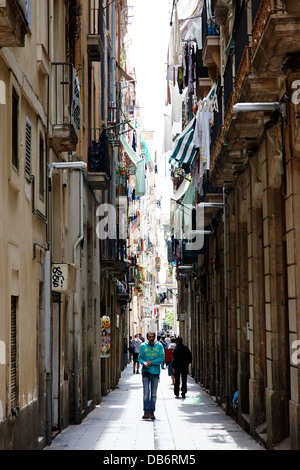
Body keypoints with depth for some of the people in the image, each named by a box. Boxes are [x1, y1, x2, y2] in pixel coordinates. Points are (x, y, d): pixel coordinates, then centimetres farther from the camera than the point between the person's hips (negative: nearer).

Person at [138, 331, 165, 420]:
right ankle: (146, 412, -8)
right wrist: (143, 362, -15)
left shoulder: (159, 346, 0)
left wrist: (151, 362, -13)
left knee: (153, 394, 4)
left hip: (155, 372, 0)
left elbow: (162, 358, -3)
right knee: (146, 392, -9)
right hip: (145, 371, 0)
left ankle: (151, 412, 11)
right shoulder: (143, 346, 3)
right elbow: (140, 358, 7)